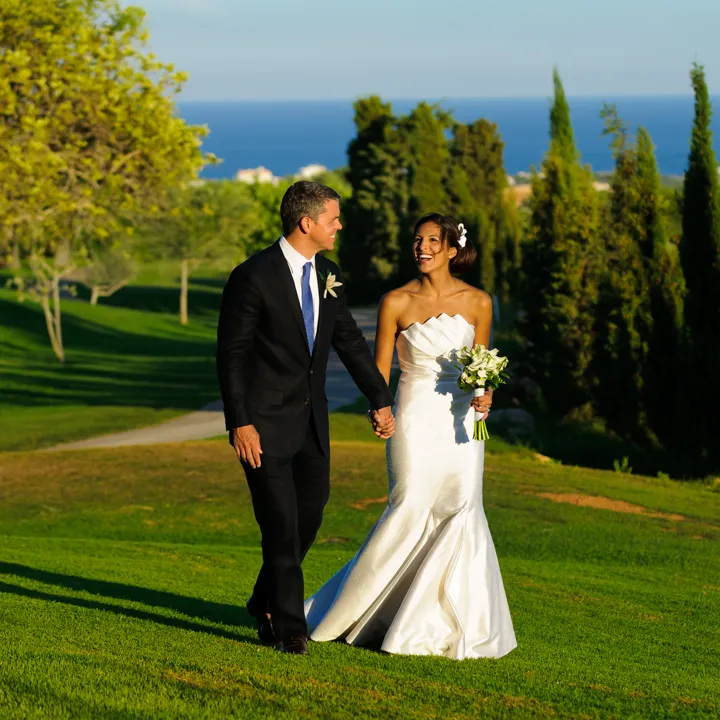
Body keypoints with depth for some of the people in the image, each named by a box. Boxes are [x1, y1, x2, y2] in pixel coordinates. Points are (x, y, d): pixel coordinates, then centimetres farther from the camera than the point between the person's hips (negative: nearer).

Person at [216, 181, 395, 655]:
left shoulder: (327, 274, 7)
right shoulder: (254, 276, -15)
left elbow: (350, 340, 15)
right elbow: (231, 354, -14)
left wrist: (382, 399, 12)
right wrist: (240, 424, -19)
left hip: (312, 420, 7)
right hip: (265, 424, -7)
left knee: (309, 519, 12)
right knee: (282, 527, -4)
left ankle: (266, 603, 33)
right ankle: (290, 627, 8)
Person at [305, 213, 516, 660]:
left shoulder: (478, 303, 4)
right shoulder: (396, 303, -1)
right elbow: (381, 369, 1)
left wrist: (483, 394, -7)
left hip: (461, 418, 2)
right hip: (416, 417, -2)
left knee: (463, 511, -6)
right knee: (410, 508, -10)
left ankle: (461, 627, 6)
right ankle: (349, 612, 9)